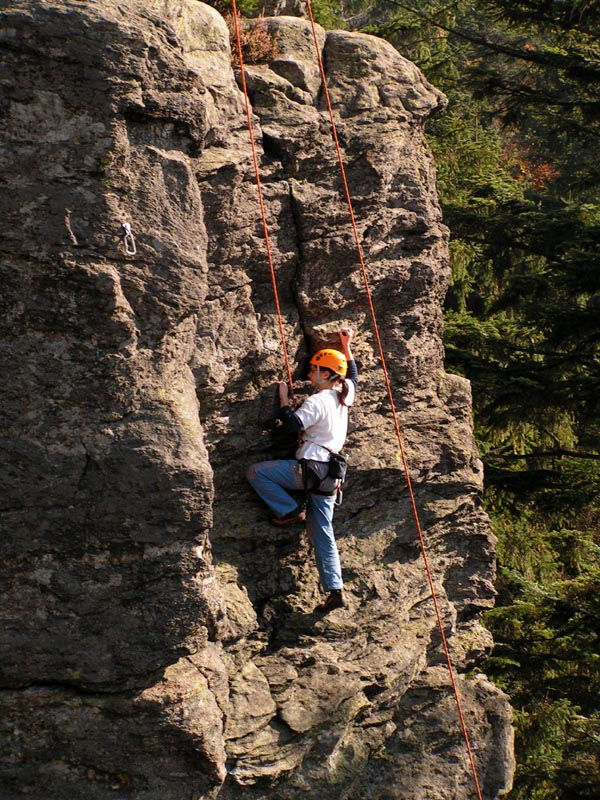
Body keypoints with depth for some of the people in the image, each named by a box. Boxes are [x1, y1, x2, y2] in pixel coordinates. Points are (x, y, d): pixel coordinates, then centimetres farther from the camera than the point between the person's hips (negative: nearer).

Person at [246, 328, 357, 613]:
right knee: (322, 533, 7)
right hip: (329, 474, 8)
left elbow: (291, 425, -17)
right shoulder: (343, 396, 12)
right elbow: (353, 376, 33)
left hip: (311, 467, -8)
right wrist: (346, 347, 36)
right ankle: (335, 591, 2)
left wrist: (284, 399, -4)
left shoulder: (317, 401, -12)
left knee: (255, 472, -5)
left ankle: (290, 511, -4)